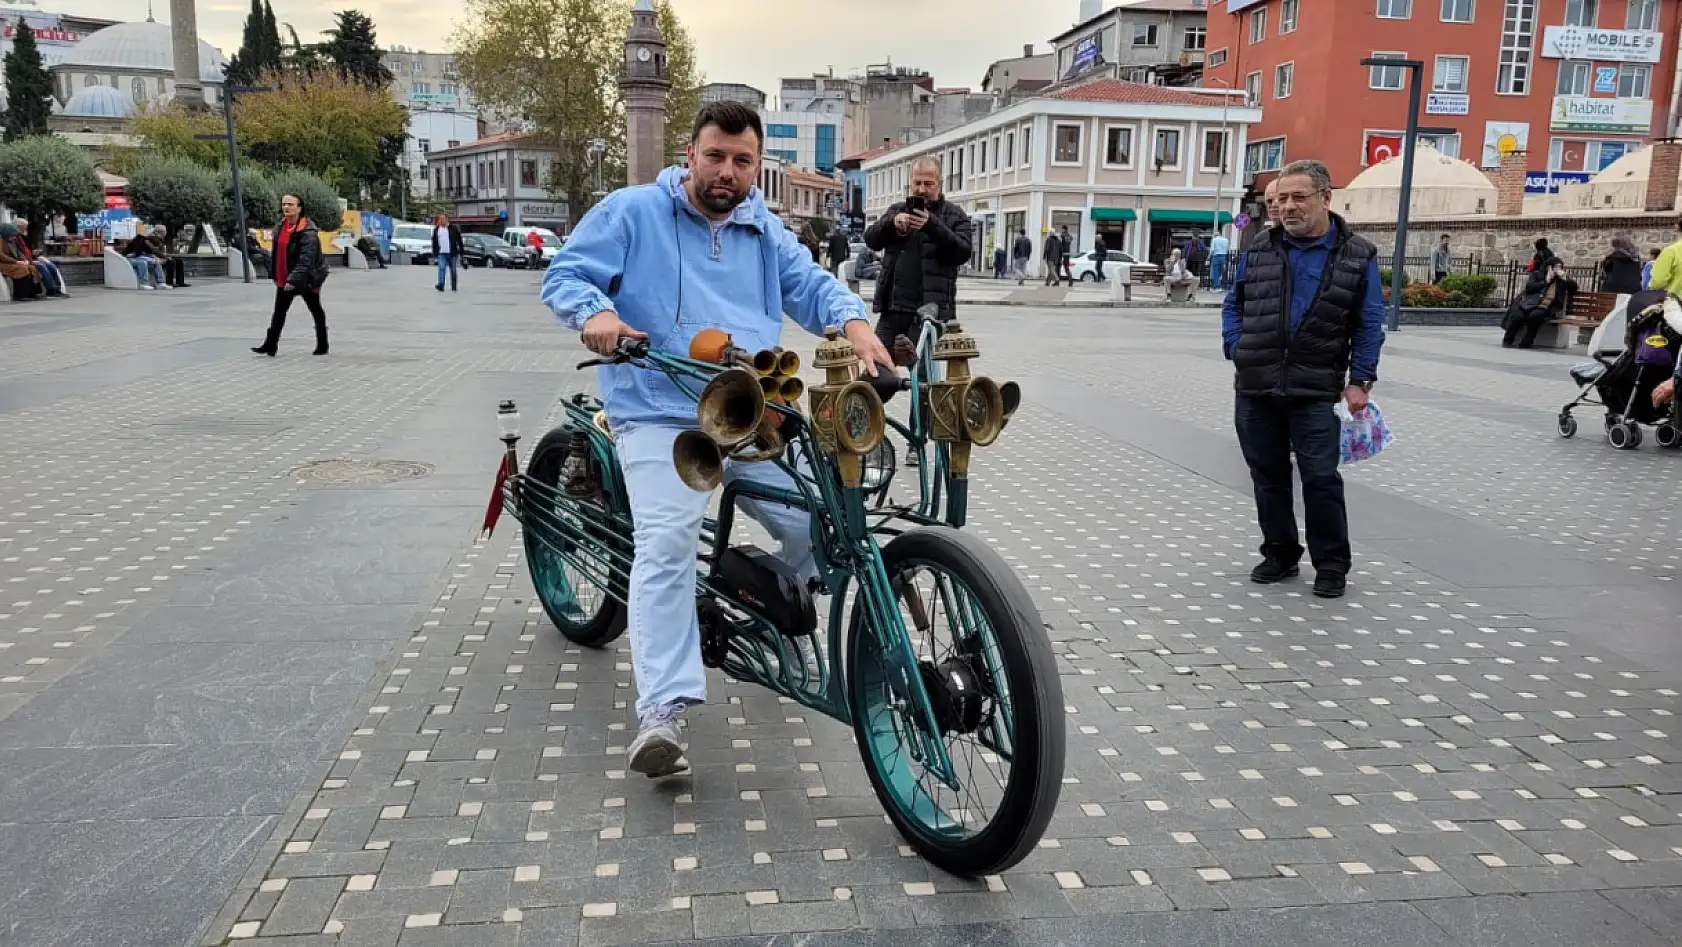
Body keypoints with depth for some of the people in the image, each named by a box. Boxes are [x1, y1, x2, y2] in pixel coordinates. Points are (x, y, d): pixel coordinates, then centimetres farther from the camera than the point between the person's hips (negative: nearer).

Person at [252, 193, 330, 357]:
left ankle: (322, 345, 21)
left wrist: (294, 279, -32)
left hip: (306, 279, -7)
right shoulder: (280, 227, 6)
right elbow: (277, 253, 16)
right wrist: (275, 275, 16)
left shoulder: (308, 231, -20)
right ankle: (270, 345, 5)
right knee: (279, 311, 3)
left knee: (316, 311, 9)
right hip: (284, 279, 7)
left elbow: (306, 260, -27)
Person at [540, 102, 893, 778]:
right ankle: (662, 713, -23)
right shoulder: (631, 212, 6)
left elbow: (810, 285, 11)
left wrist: (855, 323, -12)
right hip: (661, 414, -4)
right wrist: (595, 312, -21)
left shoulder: (765, 232, 20)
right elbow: (565, 274, 3)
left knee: (819, 521, -6)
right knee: (667, 541, -23)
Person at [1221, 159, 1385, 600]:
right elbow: (1234, 305, 16)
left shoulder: (1357, 256, 2)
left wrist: (1359, 381, -6)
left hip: (1315, 392, -3)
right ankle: (1280, 554, 25)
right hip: (1255, 389, 3)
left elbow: (1369, 326, 2)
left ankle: (1331, 565, 11)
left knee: (1321, 478, -3)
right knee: (1268, 475, 11)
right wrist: (1237, 350, 0)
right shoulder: (1259, 250, 8)